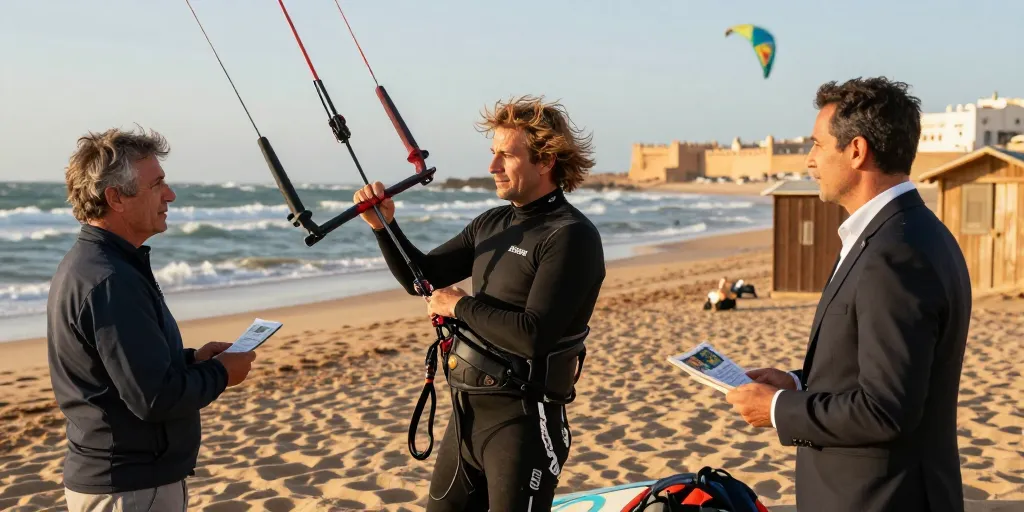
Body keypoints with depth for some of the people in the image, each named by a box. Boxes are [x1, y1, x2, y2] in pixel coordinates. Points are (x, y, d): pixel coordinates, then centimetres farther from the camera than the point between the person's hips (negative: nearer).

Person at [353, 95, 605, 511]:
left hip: (522, 419, -8)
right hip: (467, 413, 8)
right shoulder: (492, 224, 9)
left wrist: (460, 306, -13)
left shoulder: (571, 236, -16)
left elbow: (533, 336, -25)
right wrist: (384, 225, -2)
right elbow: (421, 277, 13)